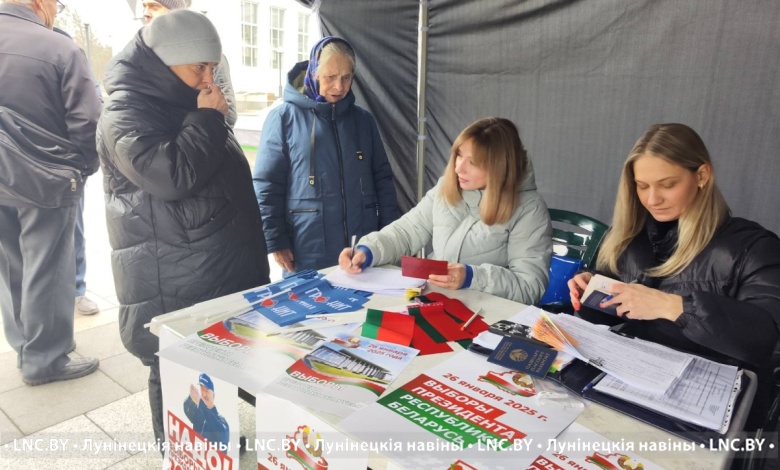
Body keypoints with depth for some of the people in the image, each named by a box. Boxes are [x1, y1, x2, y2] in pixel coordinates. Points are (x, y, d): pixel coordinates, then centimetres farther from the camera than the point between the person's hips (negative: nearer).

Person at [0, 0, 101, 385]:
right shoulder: (61, 49, -15)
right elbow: (86, 124, -18)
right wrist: (84, 167, 0)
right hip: (48, 181, -6)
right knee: (46, 272, 4)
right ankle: (44, 359, 15)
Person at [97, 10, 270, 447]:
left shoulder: (193, 107, 15)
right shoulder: (125, 116, -11)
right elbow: (171, 176, -29)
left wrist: (254, 250, 24)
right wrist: (206, 120, -16)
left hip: (229, 272, 8)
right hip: (170, 285, -8)